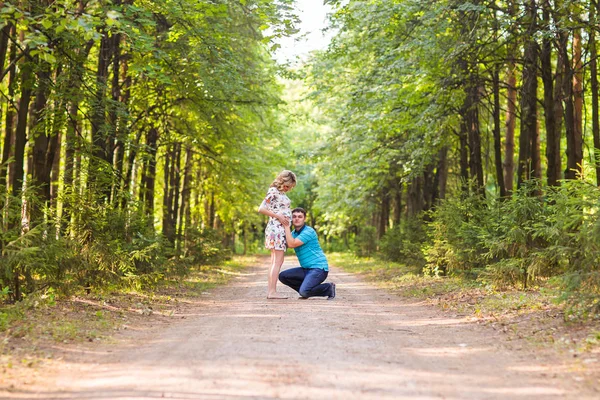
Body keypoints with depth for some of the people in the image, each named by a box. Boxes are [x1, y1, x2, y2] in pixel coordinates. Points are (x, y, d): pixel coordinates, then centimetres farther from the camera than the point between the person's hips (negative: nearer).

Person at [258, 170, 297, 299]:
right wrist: (278, 216, -18)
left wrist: (290, 212, 4)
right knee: (278, 261, -10)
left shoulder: (281, 192, 16)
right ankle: (273, 291, -10)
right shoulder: (273, 191, -10)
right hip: (276, 229, -10)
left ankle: (270, 291, 10)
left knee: (274, 261, 8)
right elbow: (261, 209, -16)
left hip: (281, 229, 10)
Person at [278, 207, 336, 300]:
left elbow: (291, 244, -23)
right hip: (306, 269, 8)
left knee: (304, 292, -25)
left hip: (318, 268, -8)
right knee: (283, 276, -2)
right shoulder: (293, 233, 13)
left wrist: (286, 227, -17)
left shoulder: (309, 231, -14)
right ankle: (306, 291, 7)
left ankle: (328, 288, -1)